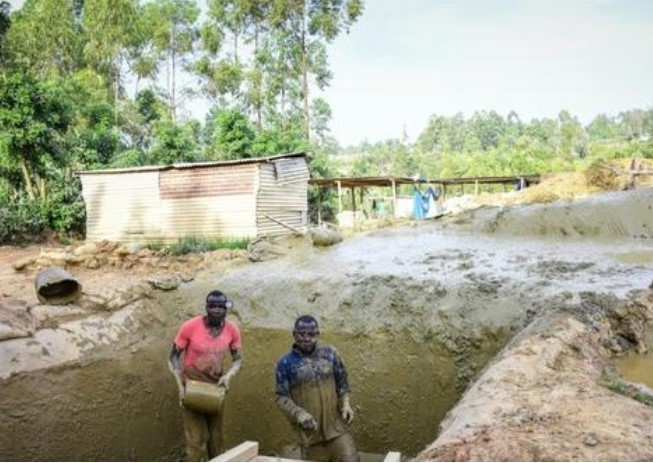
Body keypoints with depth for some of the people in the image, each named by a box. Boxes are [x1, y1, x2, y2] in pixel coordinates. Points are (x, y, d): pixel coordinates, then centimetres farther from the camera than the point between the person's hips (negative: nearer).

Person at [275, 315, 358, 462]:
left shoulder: (330, 352, 2)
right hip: (310, 431, -1)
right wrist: (299, 413, -21)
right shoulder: (285, 363, -5)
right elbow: (281, 397, -5)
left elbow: (342, 382, 12)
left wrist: (345, 403, -4)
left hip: (335, 426, 1)